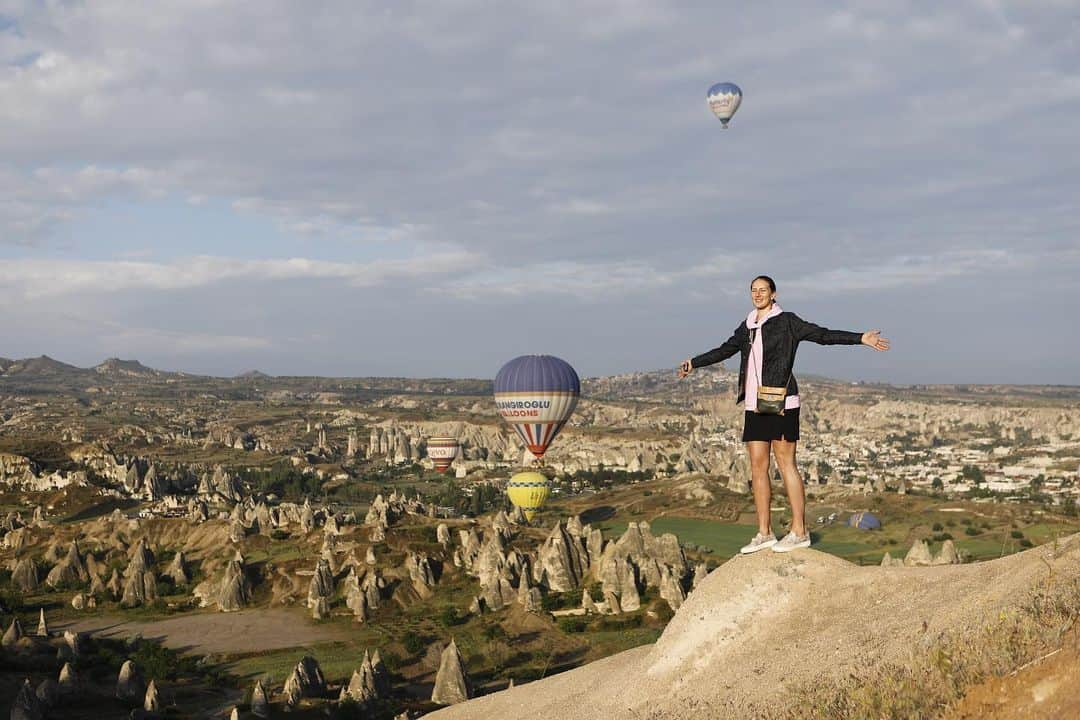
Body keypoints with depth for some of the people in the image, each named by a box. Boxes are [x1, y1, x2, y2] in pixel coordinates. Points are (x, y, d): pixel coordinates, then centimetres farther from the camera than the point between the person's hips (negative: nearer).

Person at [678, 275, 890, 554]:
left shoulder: (786, 321, -2)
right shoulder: (747, 327, 15)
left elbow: (822, 335, -6)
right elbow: (725, 350, 29)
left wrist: (860, 338, -15)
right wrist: (694, 363, 39)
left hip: (781, 403, -6)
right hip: (754, 405, 6)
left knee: (786, 464, -6)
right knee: (758, 466, 5)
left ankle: (799, 532, -1)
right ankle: (764, 533, 11)